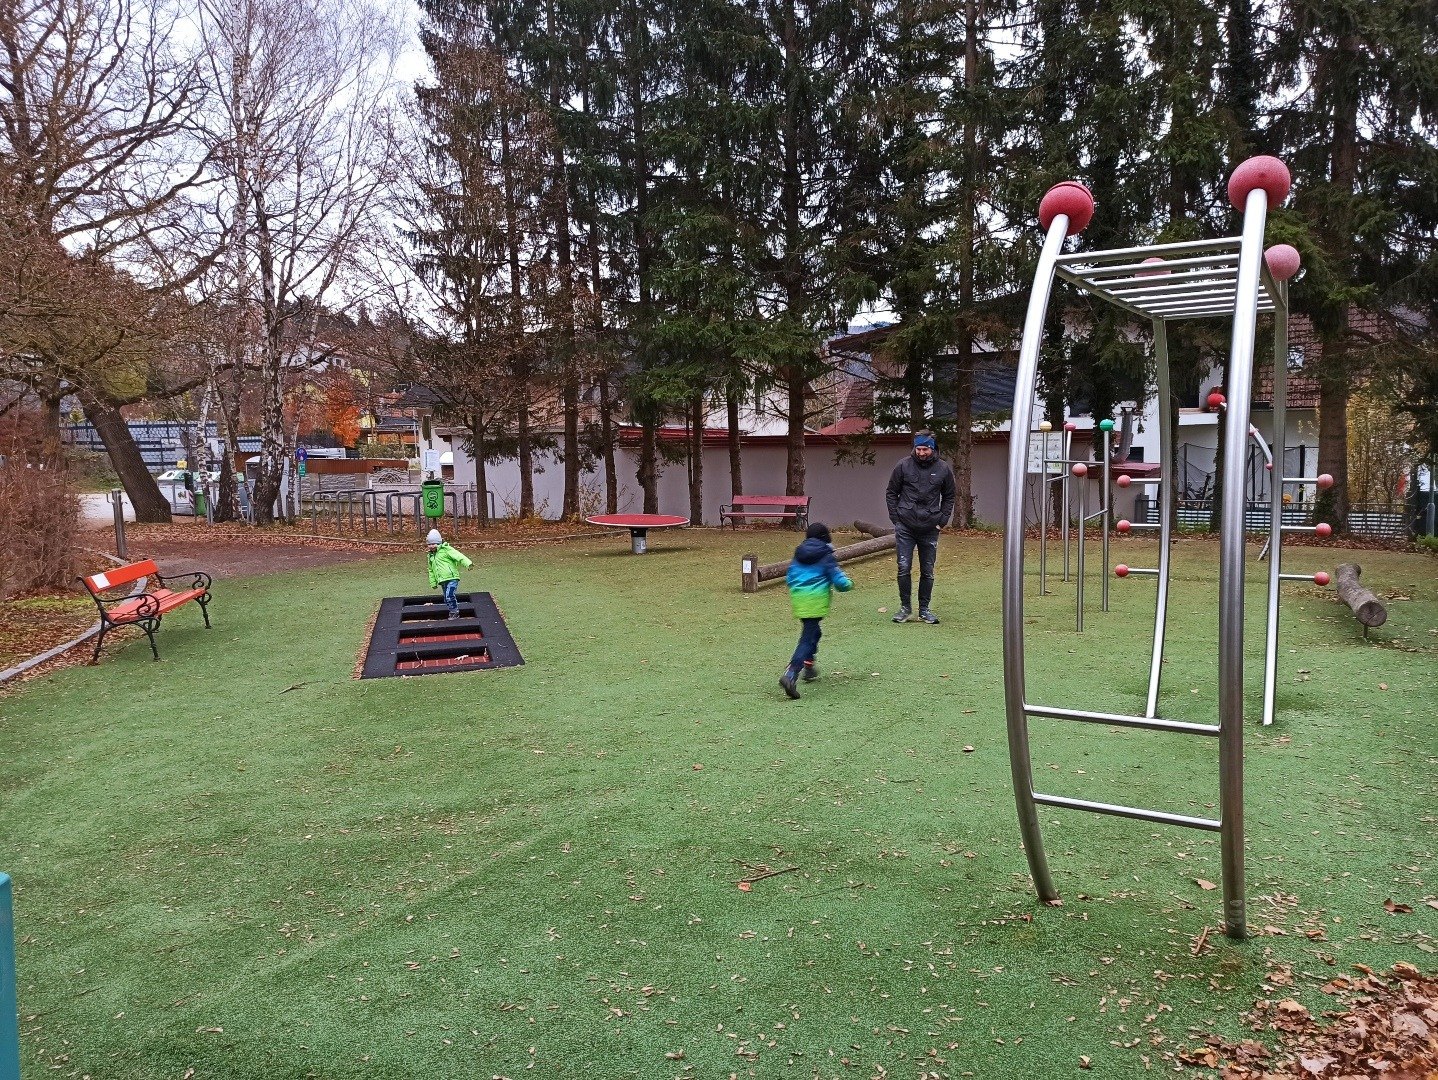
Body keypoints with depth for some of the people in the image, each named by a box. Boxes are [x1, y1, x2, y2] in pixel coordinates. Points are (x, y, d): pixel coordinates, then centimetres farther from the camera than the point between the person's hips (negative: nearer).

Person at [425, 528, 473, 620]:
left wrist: (468, 563, -31)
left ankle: (455, 613, -4)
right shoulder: (431, 556, 18)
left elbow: (458, 556, -17)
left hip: (452, 578, -8)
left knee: (450, 596, -18)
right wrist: (433, 583, 25)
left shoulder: (446, 550, -4)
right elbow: (431, 570, 27)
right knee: (447, 599, 9)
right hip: (442, 581, 8)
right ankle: (452, 612, 22)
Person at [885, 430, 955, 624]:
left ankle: (924, 609, 19)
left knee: (928, 571, 7)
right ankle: (905, 607, 12)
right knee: (904, 568, -3)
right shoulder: (904, 466, -2)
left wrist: (943, 520, 3)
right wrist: (895, 517, -1)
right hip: (905, 527, -1)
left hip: (930, 528, 1)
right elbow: (892, 492, 6)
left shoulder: (943, 469, 2)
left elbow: (949, 497, 13)